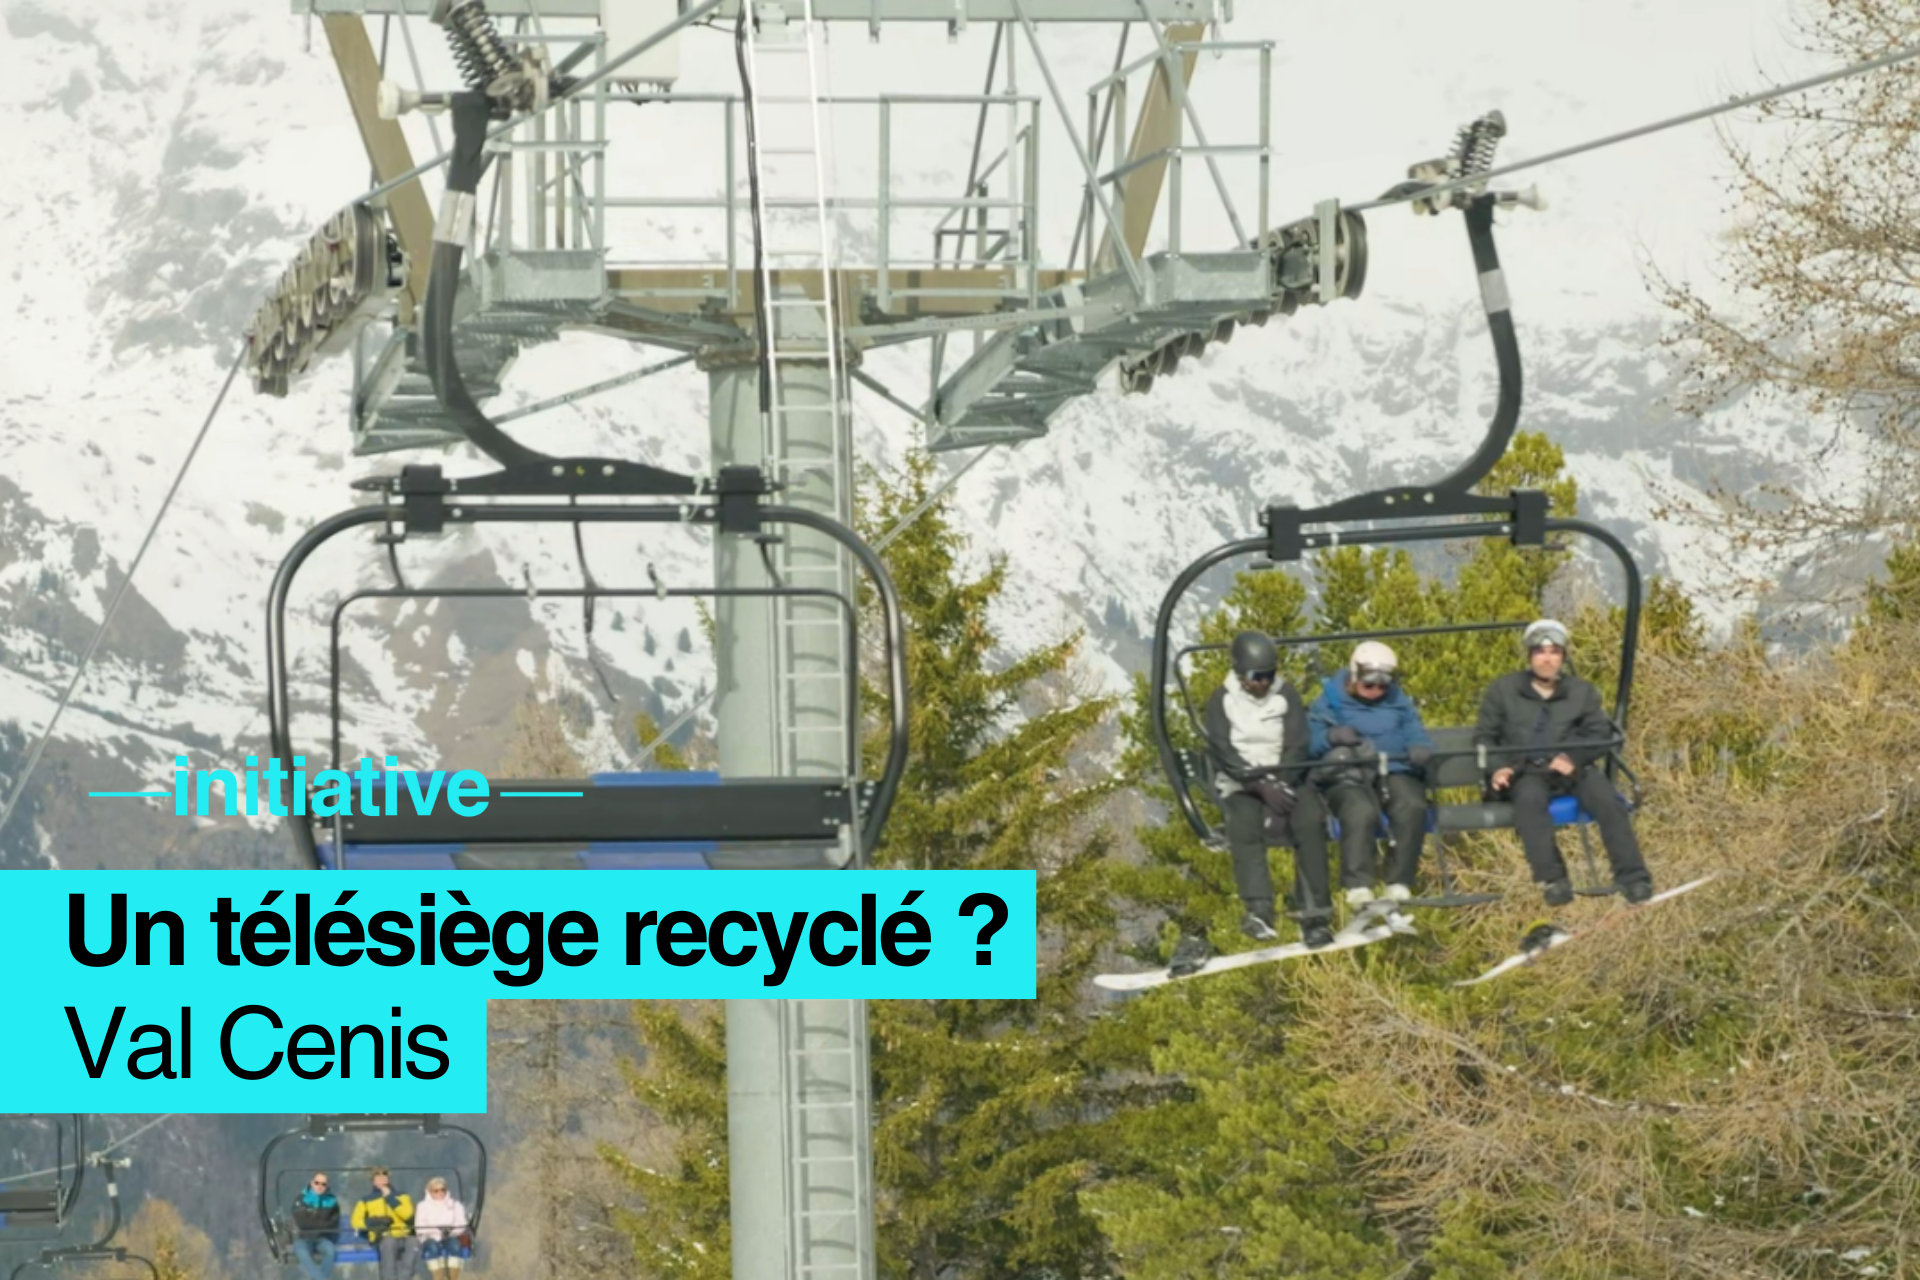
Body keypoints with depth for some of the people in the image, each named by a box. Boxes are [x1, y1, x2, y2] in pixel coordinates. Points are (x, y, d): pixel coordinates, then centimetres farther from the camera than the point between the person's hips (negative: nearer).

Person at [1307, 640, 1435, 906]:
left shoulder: (1398, 702, 23)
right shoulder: (1332, 701, 12)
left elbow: (1416, 735, 16)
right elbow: (1310, 741, 2)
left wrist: (1420, 750, -9)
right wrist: (1332, 737, -21)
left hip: (1394, 773, 3)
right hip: (1349, 777, -3)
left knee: (1412, 807, -32)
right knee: (1361, 811, -38)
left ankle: (1399, 885, -27)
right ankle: (1358, 886, -40)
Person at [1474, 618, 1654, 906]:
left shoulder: (1582, 692, 17)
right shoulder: (1503, 691, 13)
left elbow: (1600, 735, 11)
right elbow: (1483, 736, 13)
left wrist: (1574, 759, -10)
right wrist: (1496, 768, -8)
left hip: (1570, 770, 2)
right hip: (1524, 773, -2)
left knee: (1604, 796, -28)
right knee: (1530, 796, -37)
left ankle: (1632, 878, -28)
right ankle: (1552, 880, -42)